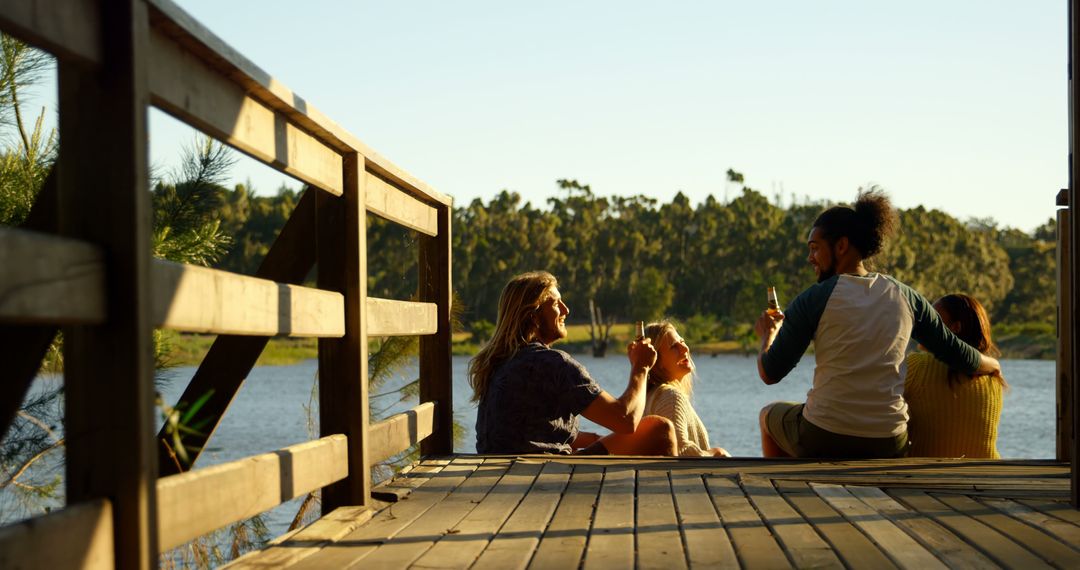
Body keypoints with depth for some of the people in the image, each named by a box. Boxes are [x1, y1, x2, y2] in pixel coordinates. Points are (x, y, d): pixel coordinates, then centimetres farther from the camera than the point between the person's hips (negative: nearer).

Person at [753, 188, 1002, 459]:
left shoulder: (812, 300, -9)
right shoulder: (905, 297, 2)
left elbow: (770, 373, -6)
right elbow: (960, 356, 6)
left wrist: (768, 335, 16)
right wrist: (992, 365, 28)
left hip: (822, 440, -3)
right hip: (887, 447, 3)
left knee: (769, 415, 31)